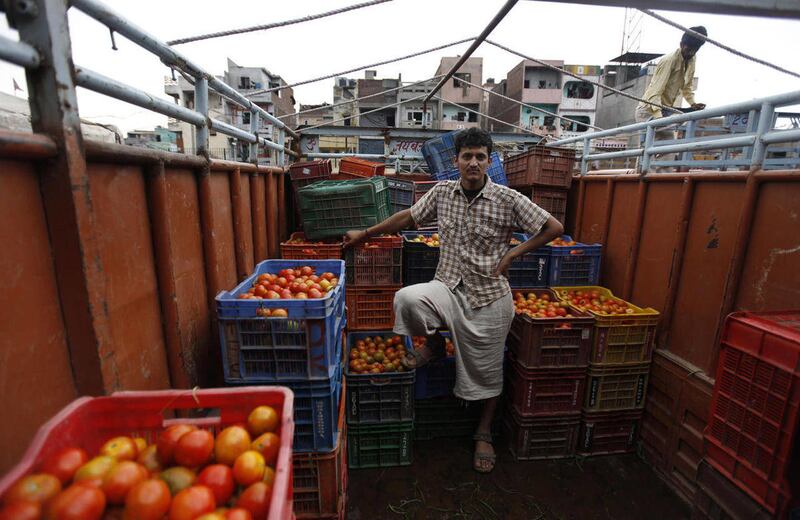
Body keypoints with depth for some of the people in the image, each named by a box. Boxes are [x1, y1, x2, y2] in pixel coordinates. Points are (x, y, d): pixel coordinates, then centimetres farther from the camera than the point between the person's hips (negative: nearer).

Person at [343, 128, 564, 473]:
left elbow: (554, 228, -3)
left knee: (486, 372, 9)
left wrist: (512, 254, -11)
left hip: (489, 296, -2)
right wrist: (364, 234, 13)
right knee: (406, 299, -29)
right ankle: (433, 343, 5)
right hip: (448, 286, 2)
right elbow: (408, 217, 11)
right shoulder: (442, 192, 0)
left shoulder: (507, 200, -9)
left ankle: (484, 434, 38)